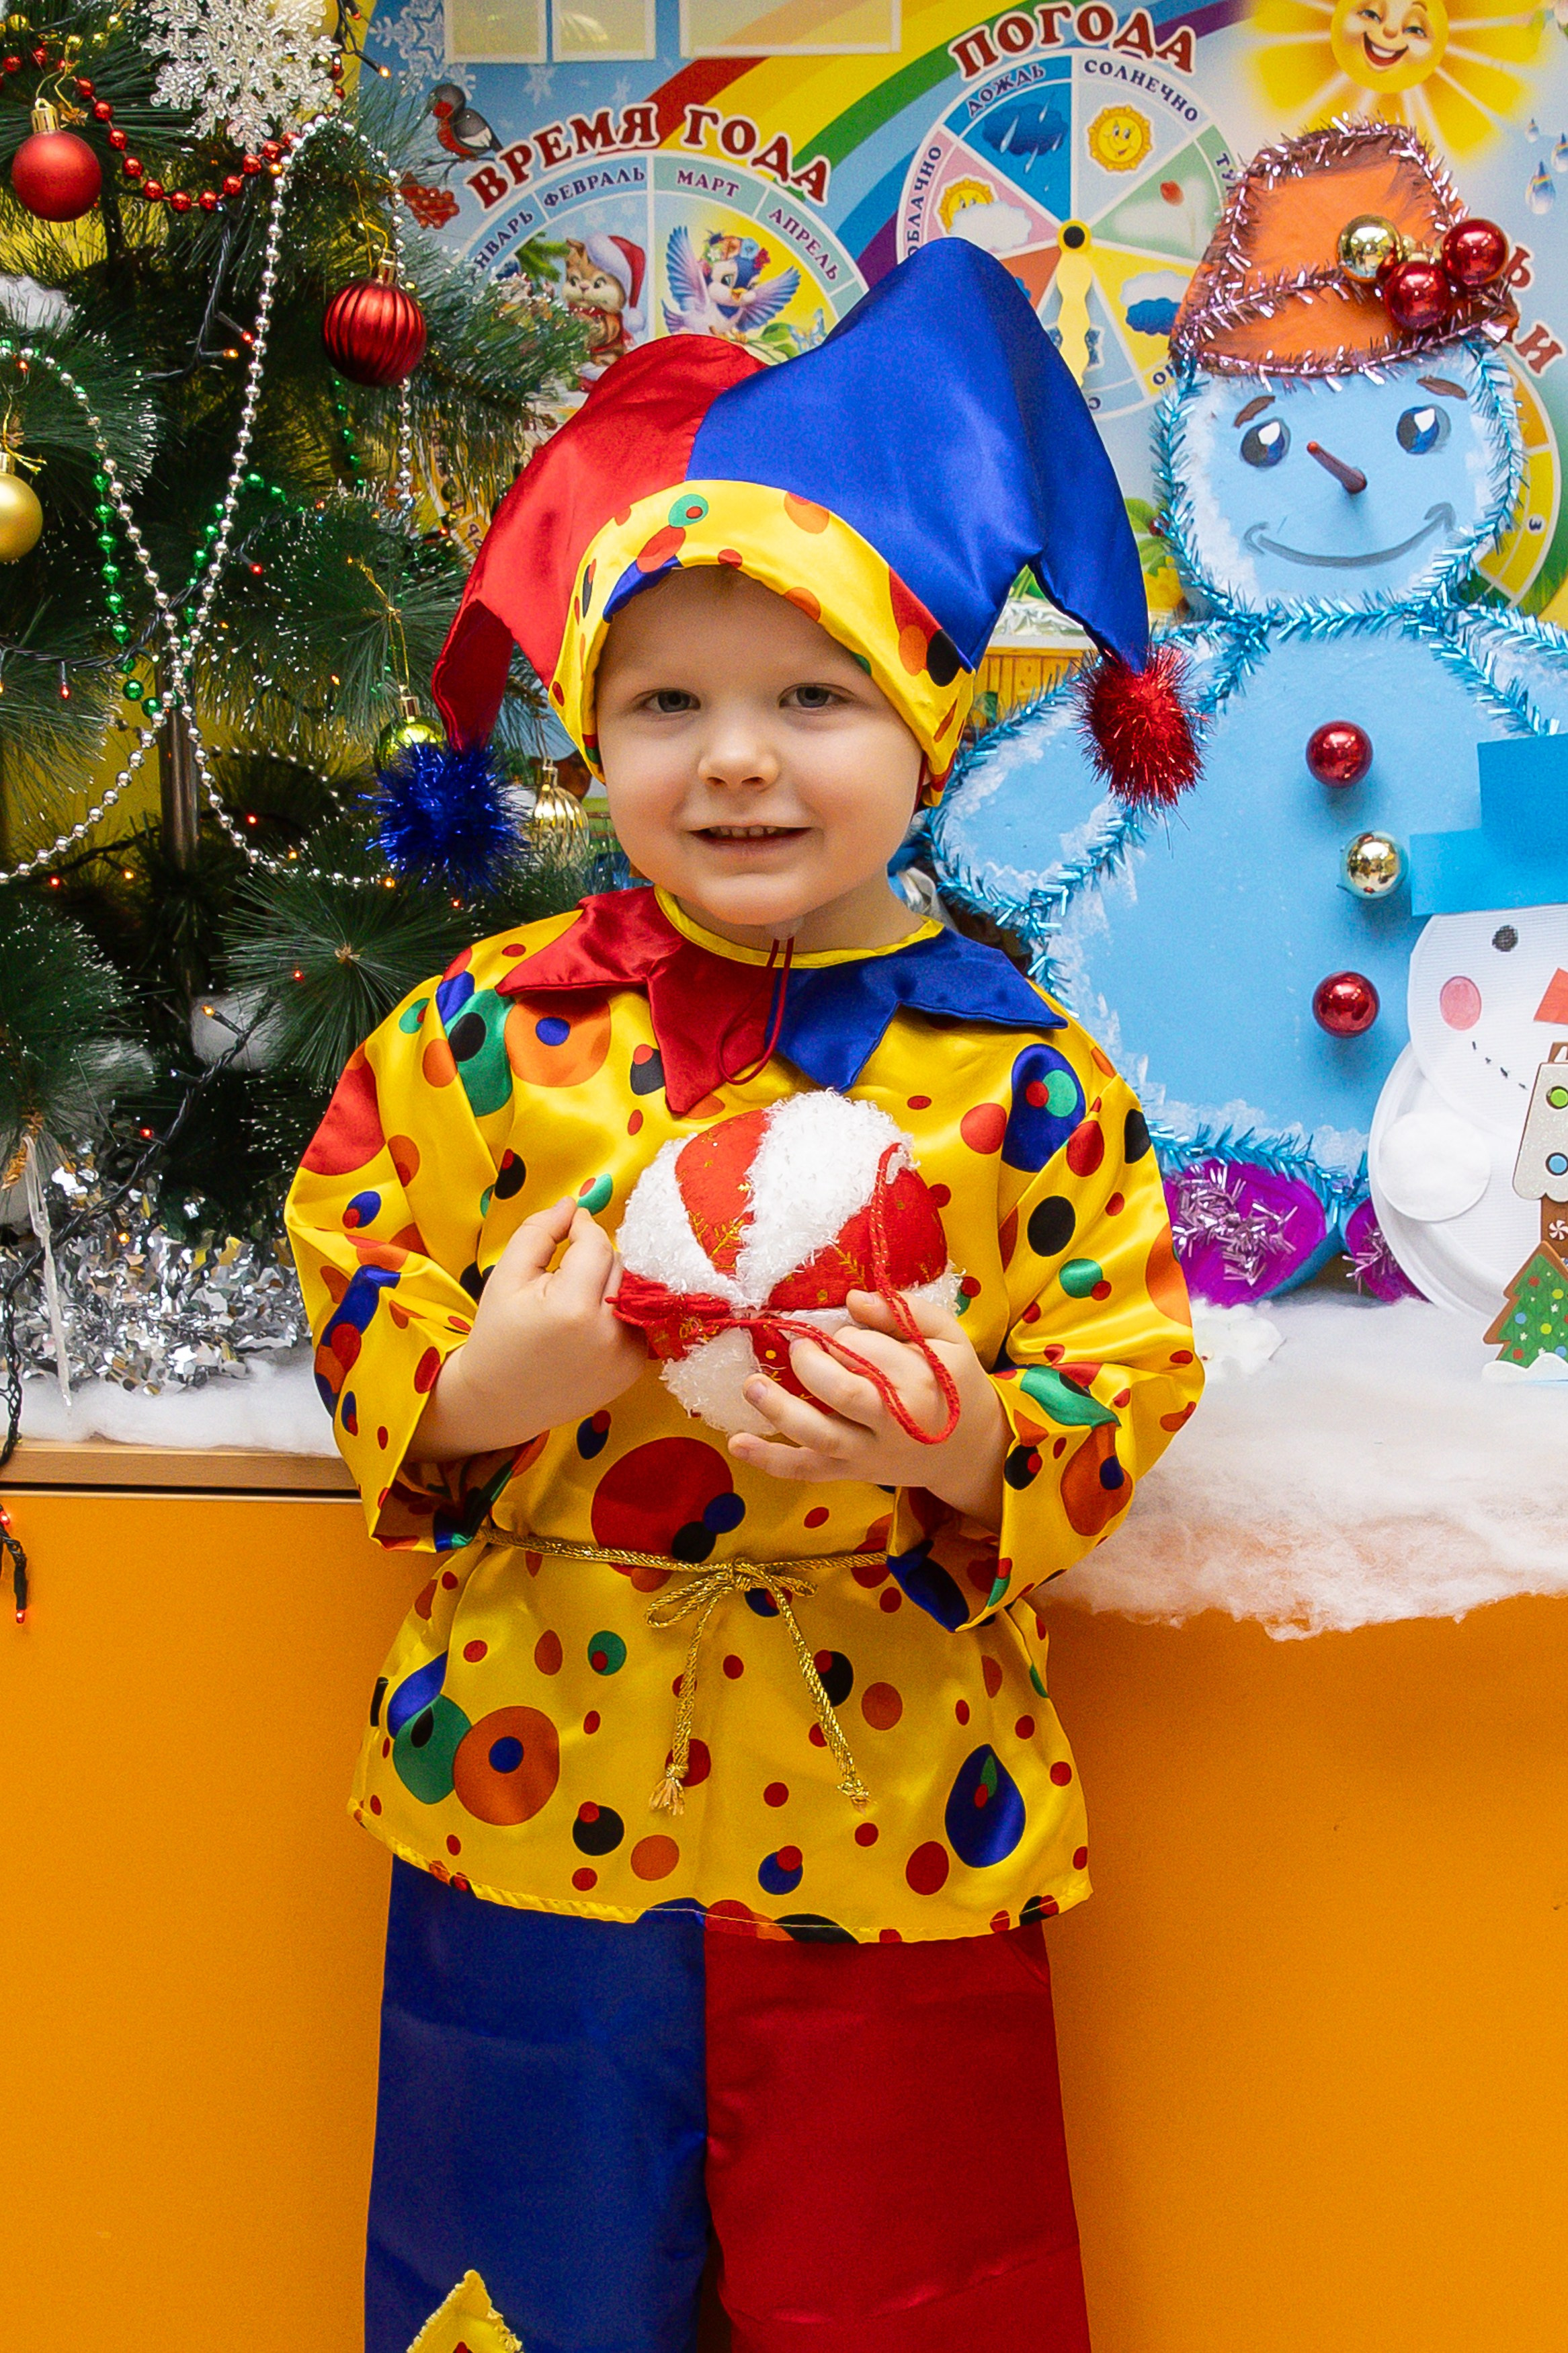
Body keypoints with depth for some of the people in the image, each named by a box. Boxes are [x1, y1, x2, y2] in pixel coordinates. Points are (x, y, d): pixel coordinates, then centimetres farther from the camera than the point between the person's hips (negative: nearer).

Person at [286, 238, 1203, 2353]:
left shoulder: (1022, 1069, -6)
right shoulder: (492, 1027, -3)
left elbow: (1135, 1376, -3)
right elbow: (342, 1268, 3)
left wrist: (971, 1453, -22)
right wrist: (461, 1399, -16)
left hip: (891, 1831, 0)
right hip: (531, 1785, 1)